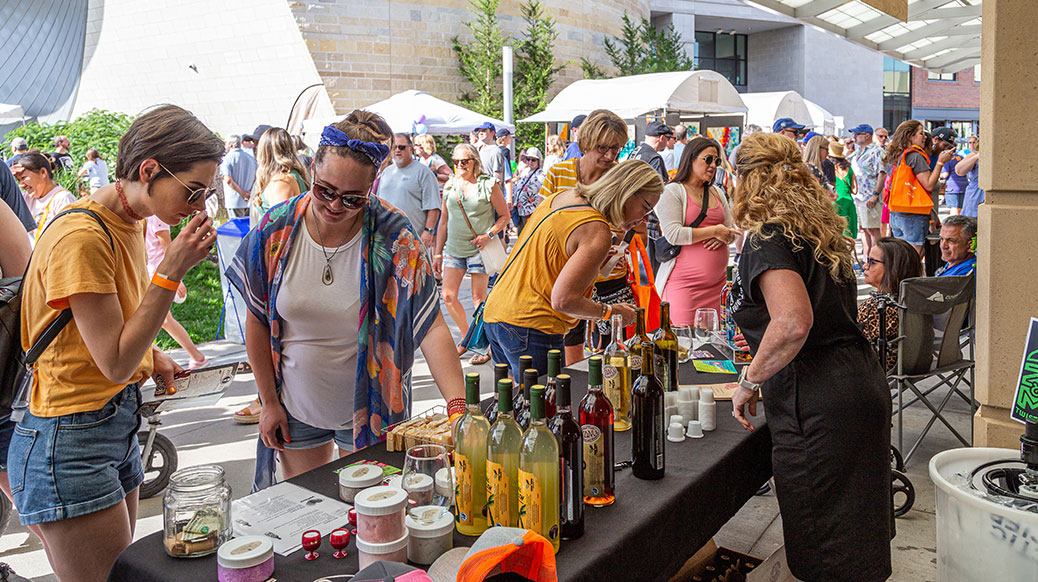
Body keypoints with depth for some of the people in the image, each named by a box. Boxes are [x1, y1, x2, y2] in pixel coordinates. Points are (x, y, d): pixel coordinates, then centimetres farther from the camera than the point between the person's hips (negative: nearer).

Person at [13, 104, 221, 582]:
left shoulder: (130, 222, 7)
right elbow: (116, 363, -21)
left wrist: (149, 356, 3)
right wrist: (172, 270, -24)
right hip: (70, 445, -9)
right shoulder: (81, 237, -21)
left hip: (117, 426, 9)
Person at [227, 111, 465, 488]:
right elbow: (257, 322, 0)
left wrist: (458, 407, -35)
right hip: (297, 408, 2)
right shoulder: (276, 230, -11)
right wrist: (269, 402, 2)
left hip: (369, 410, -2)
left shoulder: (393, 238, -18)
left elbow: (432, 328, -24)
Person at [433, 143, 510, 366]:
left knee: (479, 299, -1)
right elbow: (443, 221, 14)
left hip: (478, 248, -5)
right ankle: (467, 337, 25)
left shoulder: (488, 185, -5)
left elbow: (505, 216, 0)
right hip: (453, 248, 5)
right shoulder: (450, 186, 8)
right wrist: (438, 252, 12)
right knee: (448, 296, 5)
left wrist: (489, 234, -16)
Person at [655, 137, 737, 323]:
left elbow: (731, 230, 19)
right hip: (683, 283, -7)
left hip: (715, 283, 7)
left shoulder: (716, 193, 17)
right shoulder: (673, 191, -4)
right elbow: (673, 234, -17)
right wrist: (713, 231, -12)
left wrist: (725, 236, -6)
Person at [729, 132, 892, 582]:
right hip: (862, 385, 9)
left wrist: (749, 381, -14)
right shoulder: (819, 231, 15)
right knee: (855, 537, 21)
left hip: (819, 405, -9)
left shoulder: (769, 238, -12)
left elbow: (793, 323, -28)